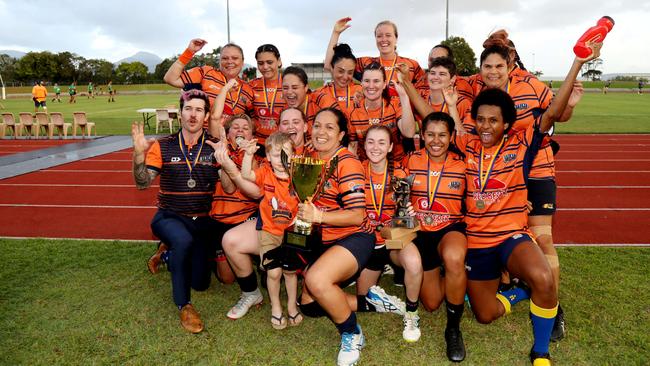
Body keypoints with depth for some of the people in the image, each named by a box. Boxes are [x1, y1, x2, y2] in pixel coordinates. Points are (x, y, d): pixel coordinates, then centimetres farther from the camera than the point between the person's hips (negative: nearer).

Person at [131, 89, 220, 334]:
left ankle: (171, 254, 39)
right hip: (169, 217, -2)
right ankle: (183, 305, -16)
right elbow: (142, 183, -9)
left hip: (202, 221, 2)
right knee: (183, 240, -38)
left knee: (200, 283, 7)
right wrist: (139, 155, -27)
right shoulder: (163, 146, -3)